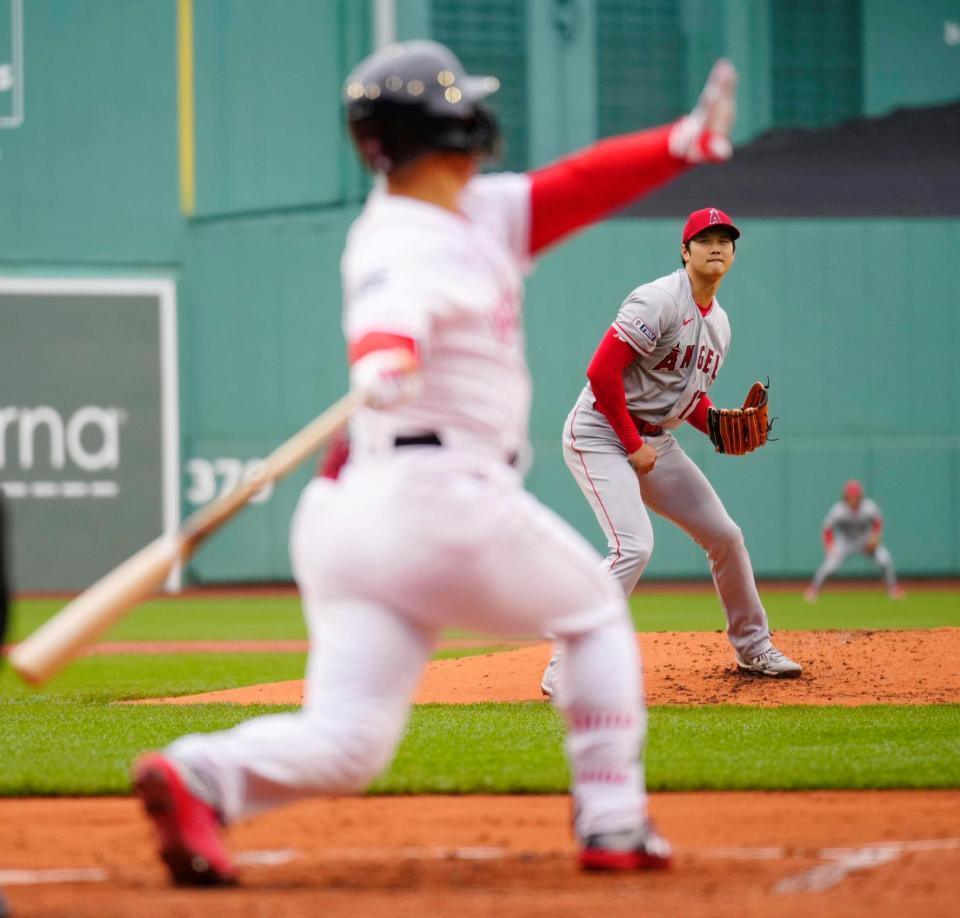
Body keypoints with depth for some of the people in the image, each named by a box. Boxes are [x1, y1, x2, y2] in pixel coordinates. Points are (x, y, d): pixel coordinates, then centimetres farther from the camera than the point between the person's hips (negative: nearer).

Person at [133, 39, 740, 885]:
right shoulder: (403, 245, -11)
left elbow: (569, 193, 16)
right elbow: (388, 310, -33)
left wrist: (682, 143, 6)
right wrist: (384, 360, -56)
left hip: (349, 513, 8)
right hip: (444, 497, -8)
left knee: (344, 744, -3)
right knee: (594, 612, 18)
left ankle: (198, 775, -27)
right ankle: (613, 827, 14)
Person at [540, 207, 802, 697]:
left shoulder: (719, 323, 12)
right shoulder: (660, 302, -17)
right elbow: (601, 371, -23)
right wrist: (634, 445, -19)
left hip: (655, 442, 9)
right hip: (600, 435, -9)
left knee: (725, 536, 11)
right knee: (634, 546, -25)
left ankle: (752, 646, 32)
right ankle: (564, 670, -22)